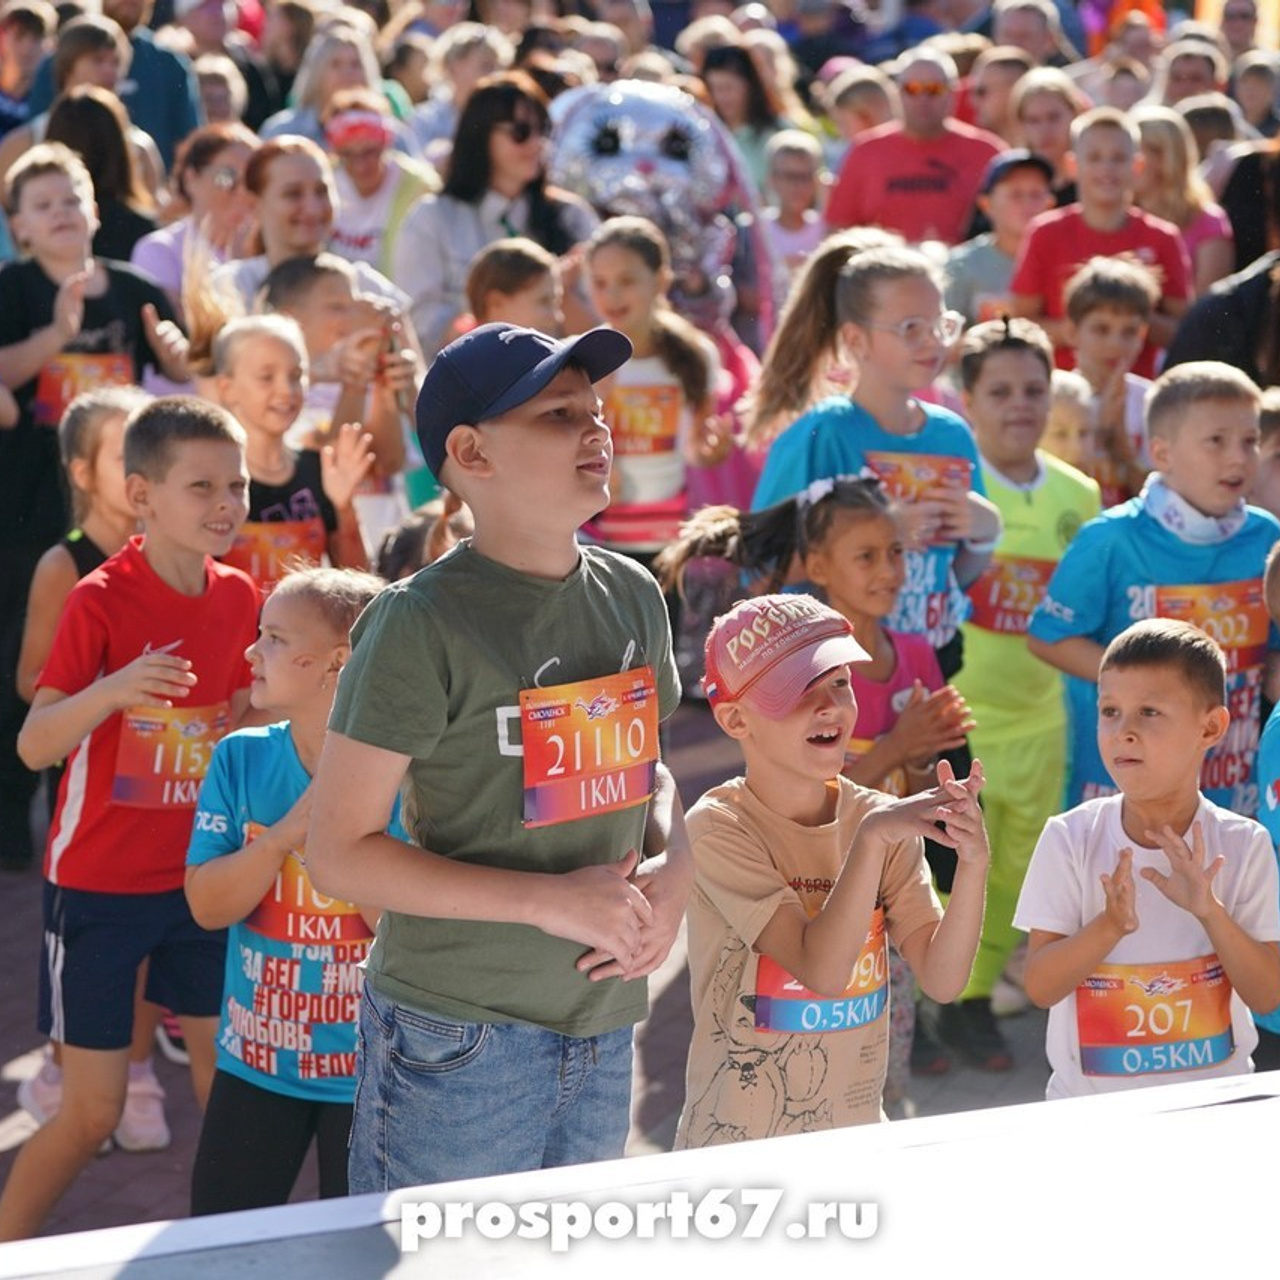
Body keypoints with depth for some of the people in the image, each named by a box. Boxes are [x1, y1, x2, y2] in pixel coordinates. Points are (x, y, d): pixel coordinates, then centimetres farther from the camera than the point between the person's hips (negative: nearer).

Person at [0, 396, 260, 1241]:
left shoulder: (239, 596, 1)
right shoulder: (101, 600, -16)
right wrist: (111, 691, -40)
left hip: (196, 878, 5)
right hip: (99, 882, -5)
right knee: (93, 1113, -1)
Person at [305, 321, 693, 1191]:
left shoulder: (633, 597, 5)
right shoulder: (424, 623, -15)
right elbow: (339, 854, -15)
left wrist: (672, 870, -1)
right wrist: (550, 901, -19)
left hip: (605, 1032, 6)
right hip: (459, 1042, -6)